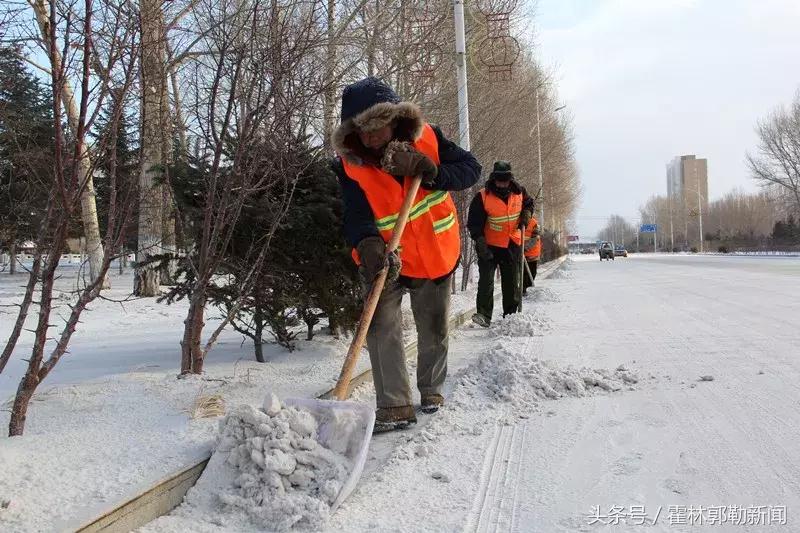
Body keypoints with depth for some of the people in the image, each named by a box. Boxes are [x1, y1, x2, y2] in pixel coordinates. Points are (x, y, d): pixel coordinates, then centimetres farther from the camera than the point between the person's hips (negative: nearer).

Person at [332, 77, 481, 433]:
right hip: (384, 261, -1)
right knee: (381, 327, -17)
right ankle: (395, 407, -8)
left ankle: (431, 388, 37)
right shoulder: (350, 164, -18)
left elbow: (471, 170, -12)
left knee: (434, 330, 13)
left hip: (435, 256, 2)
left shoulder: (426, 138, -14)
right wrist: (368, 245, -49)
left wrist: (432, 174, -31)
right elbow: (356, 214, -28)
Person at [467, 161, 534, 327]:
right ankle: (484, 315, -15)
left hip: (513, 245, 4)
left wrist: (526, 215, 0)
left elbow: (529, 203, 20)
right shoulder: (483, 196, -14)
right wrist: (480, 242, -21)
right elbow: (474, 222, -13)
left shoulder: (519, 192, -1)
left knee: (512, 282, 10)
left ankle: (511, 315, 22)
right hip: (489, 246, -4)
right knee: (486, 280, -14)